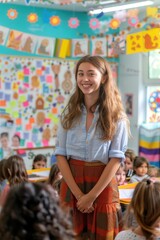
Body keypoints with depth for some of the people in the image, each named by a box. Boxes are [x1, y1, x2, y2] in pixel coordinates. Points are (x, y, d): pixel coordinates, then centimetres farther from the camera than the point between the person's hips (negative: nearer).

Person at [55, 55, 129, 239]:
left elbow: (116, 159, -9)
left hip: (102, 185, -2)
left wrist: (91, 195, -14)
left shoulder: (116, 116, -3)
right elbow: (60, 155, -1)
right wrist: (77, 193, -12)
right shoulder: (70, 113, 3)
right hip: (71, 184, 2)